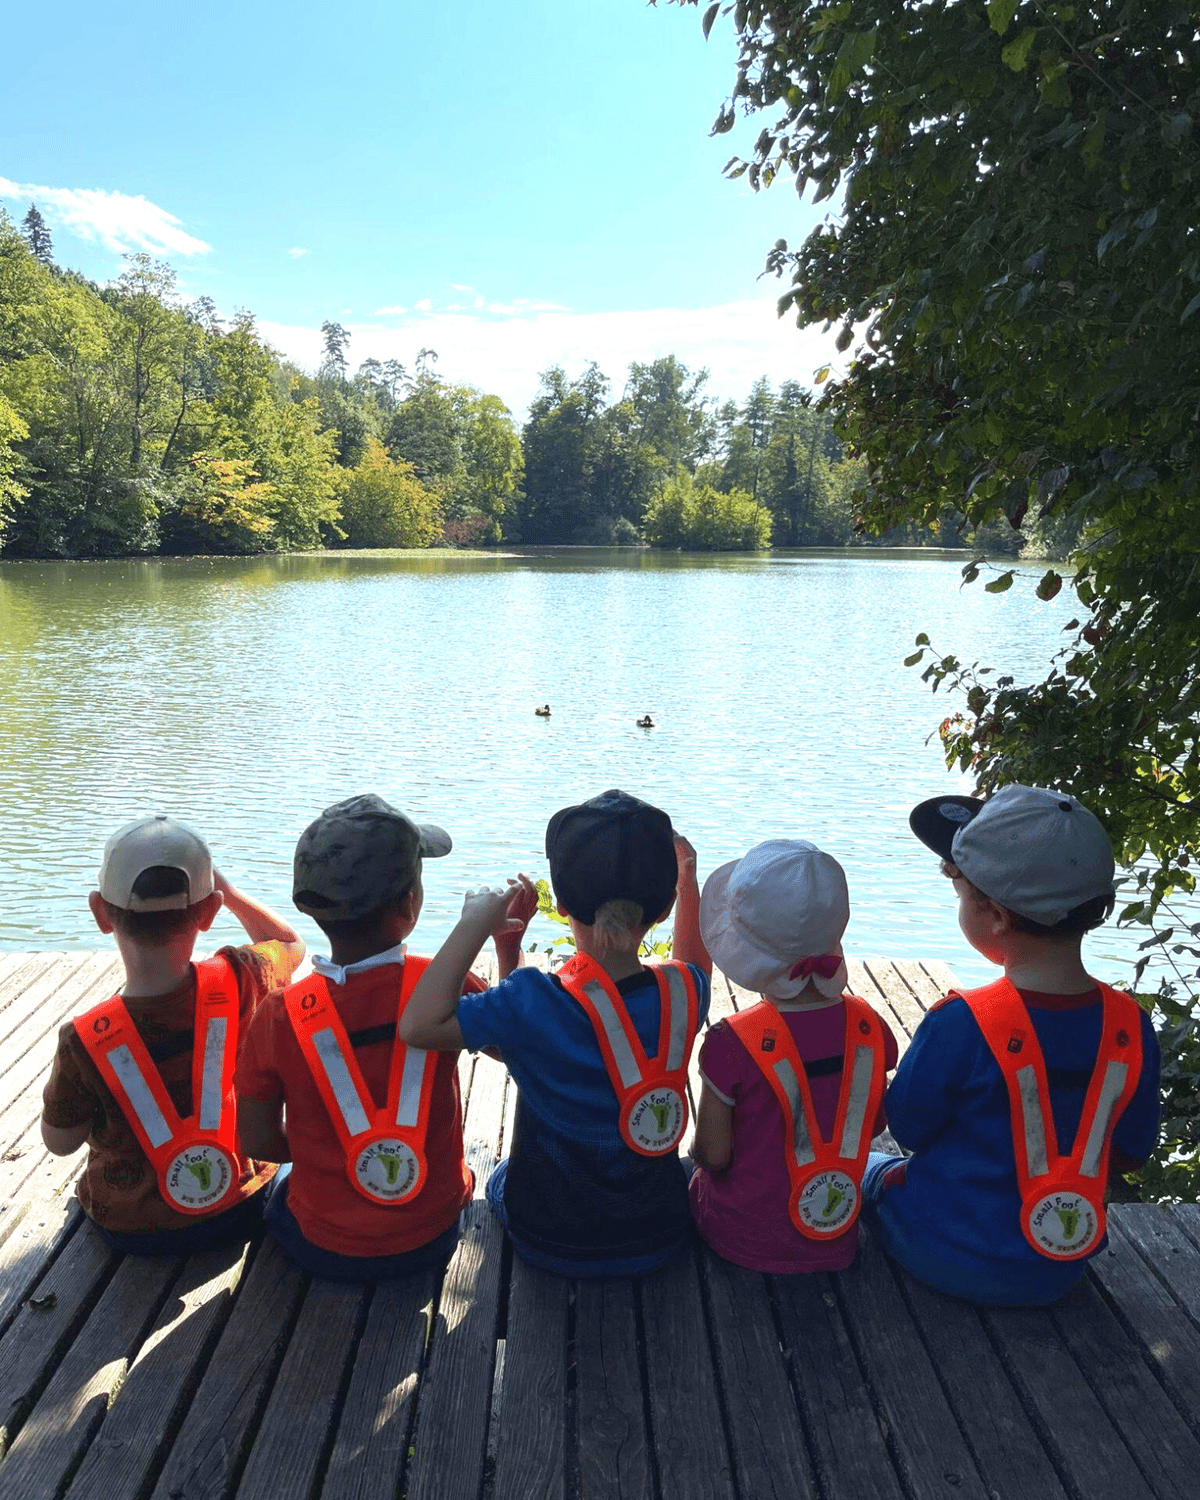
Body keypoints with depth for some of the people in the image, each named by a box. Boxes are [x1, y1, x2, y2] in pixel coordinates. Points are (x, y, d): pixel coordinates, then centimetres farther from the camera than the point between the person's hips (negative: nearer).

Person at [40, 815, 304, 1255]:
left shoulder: (85, 1042, -30)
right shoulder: (237, 982, -26)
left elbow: (60, 1142, -10)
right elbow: (291, 944, 0)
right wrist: (228, 891, 6)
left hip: (133, 1230, -1)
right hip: (239, 1208, 1)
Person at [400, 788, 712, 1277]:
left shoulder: (533, 1003, -31)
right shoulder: (684, 993, -17)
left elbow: (419, 1025, -31)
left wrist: (475, 924, -27)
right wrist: (687, 877, 17)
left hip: (549, 1244, -1)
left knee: (501, 1179, 35)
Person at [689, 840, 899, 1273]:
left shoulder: (733, 1042, -25)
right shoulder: (869, 1027, -12)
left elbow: (712, 1155, -15)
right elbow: (873, 1125, 3)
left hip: (745, 1239, -4)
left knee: (692, 1179, 24)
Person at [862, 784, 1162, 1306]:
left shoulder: (961, 1026, -29)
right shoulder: (1132, 1028, -15)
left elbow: (907, 1128, -13)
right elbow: (1127, 1154, -2)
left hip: (947, 1259, -4)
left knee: (871, 1167, 24)